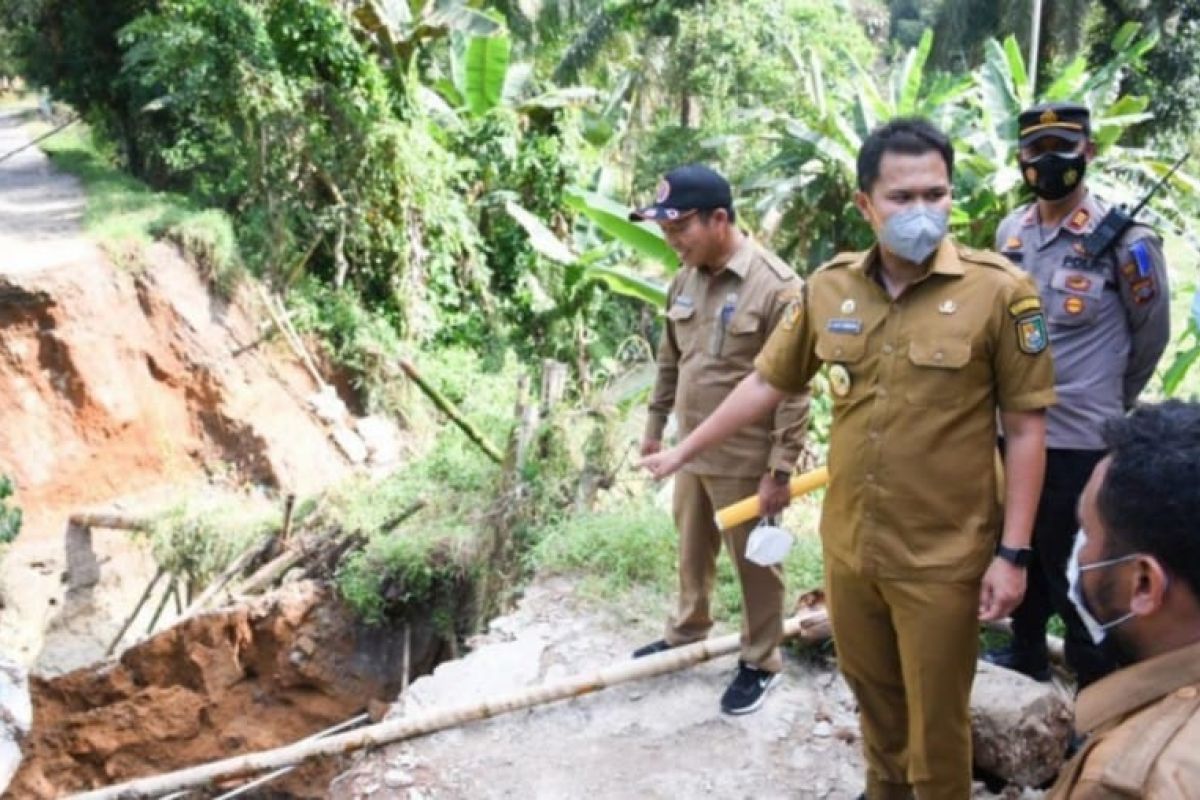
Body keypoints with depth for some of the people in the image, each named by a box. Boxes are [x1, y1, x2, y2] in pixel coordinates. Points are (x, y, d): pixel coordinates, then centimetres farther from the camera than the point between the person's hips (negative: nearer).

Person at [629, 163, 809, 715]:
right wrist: (655, 426, 18)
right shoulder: (686, 279, 2)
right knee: (692, 551, 24)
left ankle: (761, 662, 30)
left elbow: (793, 390, -19)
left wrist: (780, 470, -19)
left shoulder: (776, 285, -20)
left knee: (755, 564, 11)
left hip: (746, 461, -7)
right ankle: (686, 633, 45)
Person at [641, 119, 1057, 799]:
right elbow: (767, 383, 9)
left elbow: (1027, 427, -9)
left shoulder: (999, 291, -13)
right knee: (872, 695, 23)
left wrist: (1013, 553, -11)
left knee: (935, 720, 12)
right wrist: (683, 451, 13)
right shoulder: (829, 289, -1)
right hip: (848, 548, 4)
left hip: (944, 557, -4)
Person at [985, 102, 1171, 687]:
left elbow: (1151, 335, 0)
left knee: (1077, 572, 3)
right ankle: (1027, 652, 42)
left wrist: (1110, 402, 9)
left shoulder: (1123, 240, -12)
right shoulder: (1010, 233, 3)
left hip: (1081, 437, -6)